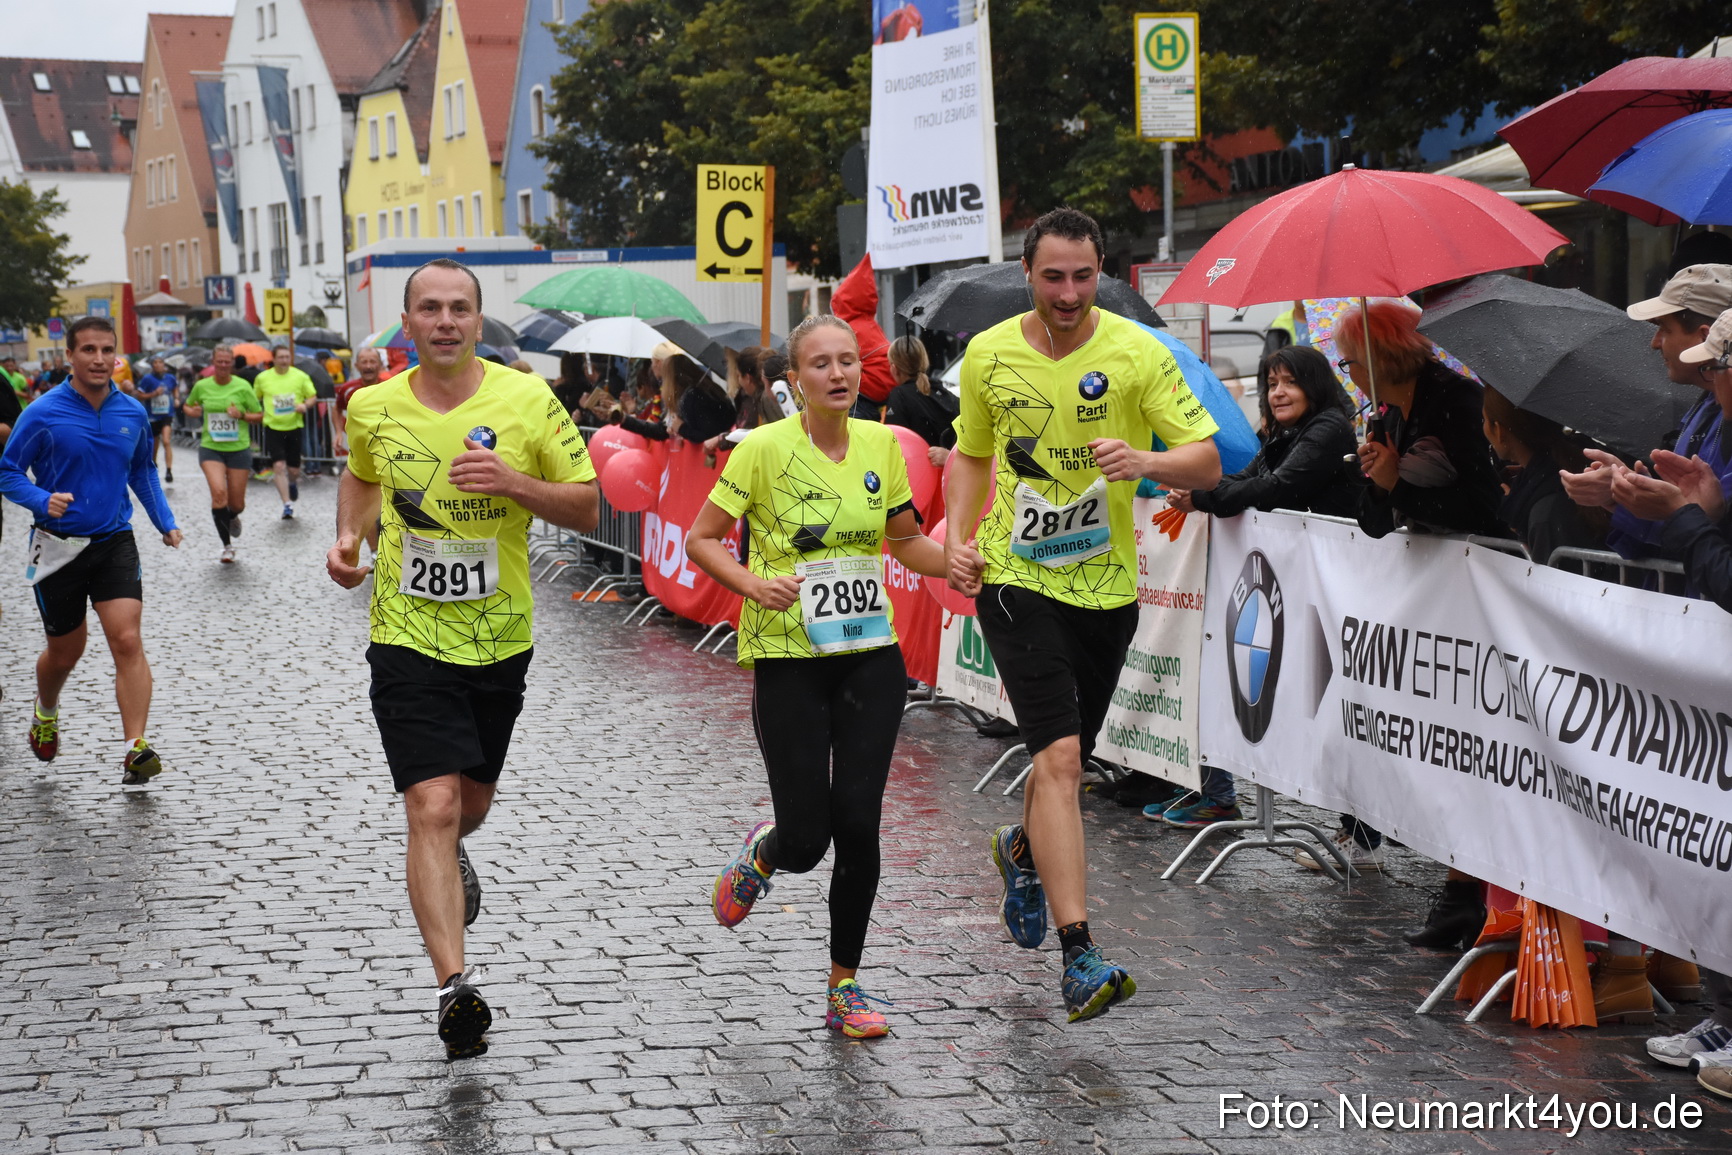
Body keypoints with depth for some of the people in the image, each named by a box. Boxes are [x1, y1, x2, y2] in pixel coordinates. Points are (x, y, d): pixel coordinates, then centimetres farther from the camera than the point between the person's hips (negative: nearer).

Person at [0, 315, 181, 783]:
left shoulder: (133, 413, 1)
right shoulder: (43, 414, -11)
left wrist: (165, 521, 9)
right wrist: (43, 500, -23)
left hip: (114, 542, 2)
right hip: (58, 547, -2)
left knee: (127, 642, -15)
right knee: (65, 652, 13)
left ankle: (136, 749, -18)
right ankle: (45, 713, 45)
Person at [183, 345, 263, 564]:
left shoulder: (242, 387, -4)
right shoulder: (202, 387, 2)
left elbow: (259, 416, 2)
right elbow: (187, 406, 20)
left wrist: (242, 415, -17)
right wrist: (192, 411, -4)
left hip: (239, 449, 0)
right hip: (210, 449, 0)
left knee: (237, 504, 5)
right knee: (219, 492, -22)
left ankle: (231, 518, 47)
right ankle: (227, 545, -8)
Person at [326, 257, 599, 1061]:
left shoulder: (527, 401, -8)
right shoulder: (372, 408, -3)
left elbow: (587, 508, -4)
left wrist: (515, 482, -21)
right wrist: (348, 540, 2)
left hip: (498, 639, 2)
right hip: (408, 639, -1)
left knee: (472, 801, 20)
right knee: (432, 805, -16)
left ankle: (449, 855, 58)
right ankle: (454, 986, -19)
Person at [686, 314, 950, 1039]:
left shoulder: (882, 446, 3)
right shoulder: (765, 448, -9)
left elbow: (904, 541, 16)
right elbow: (700, 539, -4)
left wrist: (957, 562, -3)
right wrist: (754, 584, -21)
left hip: (870, 656, 3)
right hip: (787, 659, -3)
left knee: (858, 823, -3)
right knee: (806, 838, -4)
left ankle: (844, 987, 12)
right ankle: (763, 854, 36)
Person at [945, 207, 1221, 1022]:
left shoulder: (1137, 352, -7)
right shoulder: (988, 356, -2)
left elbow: (1207, 463, -8)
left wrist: (1146, 460, -29)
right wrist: (958, 536, -1)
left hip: (1107, 586, 2)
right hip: (1015, 581, -2)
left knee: (1066, 761, 17)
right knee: (1058, 754, -17)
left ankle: (1023, 851, 52)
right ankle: (1078, 955, -19)